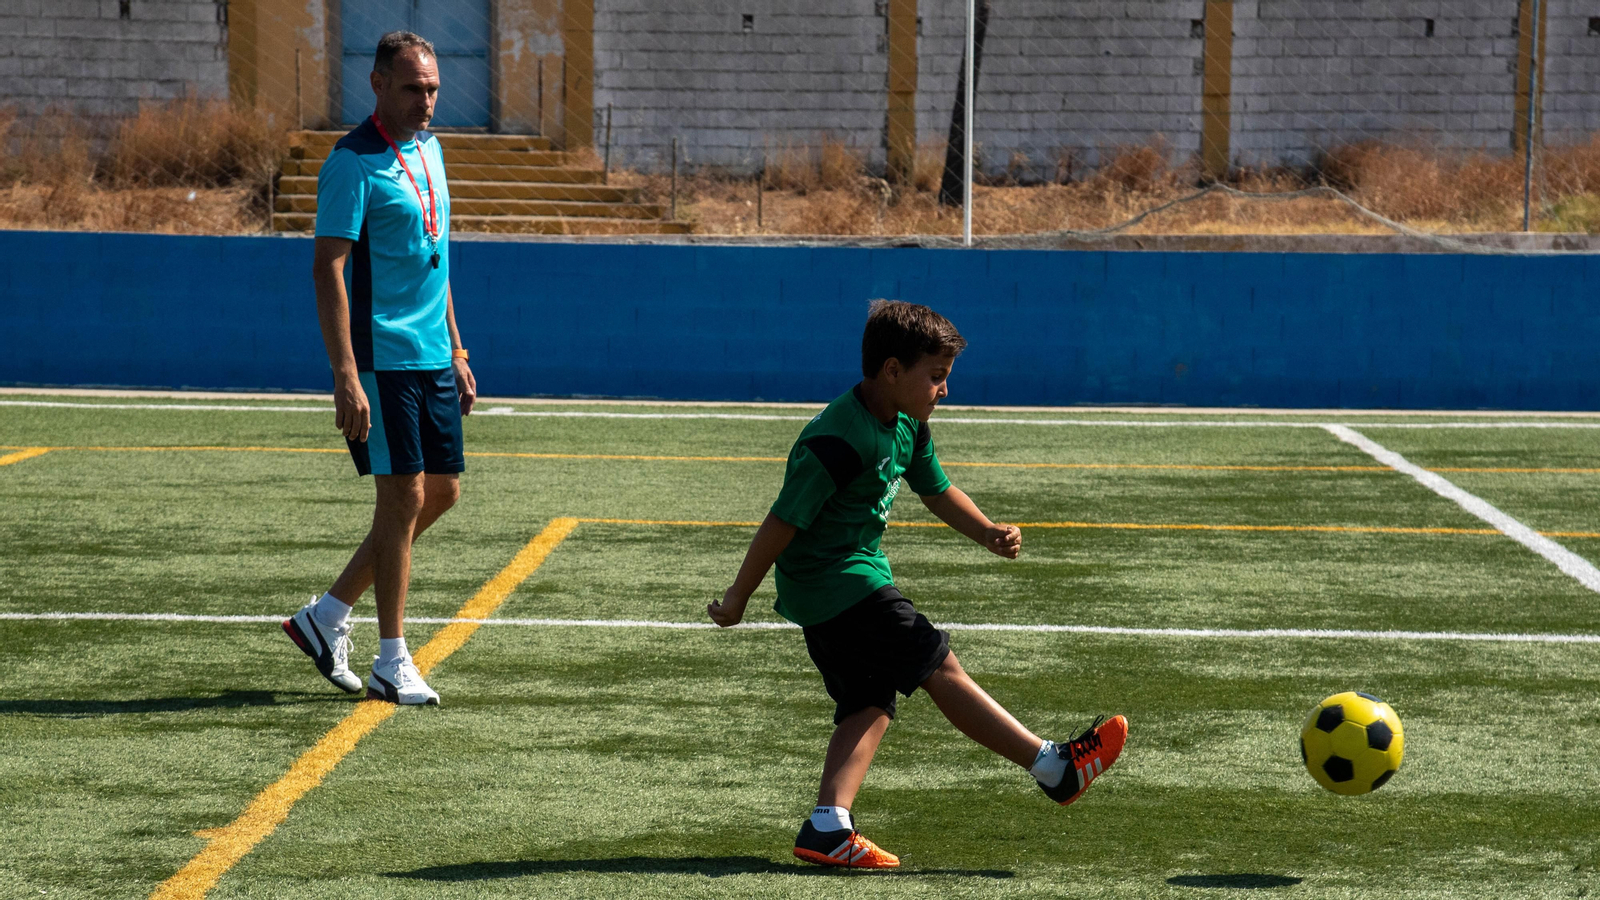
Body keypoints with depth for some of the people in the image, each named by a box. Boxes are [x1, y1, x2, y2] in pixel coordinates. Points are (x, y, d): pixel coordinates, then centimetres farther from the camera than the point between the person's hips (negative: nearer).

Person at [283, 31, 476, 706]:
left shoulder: (429, 152, 14)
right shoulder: (353, 162, -12)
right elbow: (327, 269, -17)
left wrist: (456, 352, 20)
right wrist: (345, 376, -23)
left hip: (432, 359, 8)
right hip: (381, 360, -8)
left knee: (440, 492, 10)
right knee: (404, 497, -7)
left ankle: (327, 617, 20)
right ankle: (392, 664, 2)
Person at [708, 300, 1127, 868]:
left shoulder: (906, 427, 7)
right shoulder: (841, 441, -25)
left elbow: (935, 490, 23)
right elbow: (783, 522, -19)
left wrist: (988, 533, 6)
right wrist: (738, 599, -12)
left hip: (855, 577, 10)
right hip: (835, 583, -10)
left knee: (870, 702, 3)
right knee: (941, 668, -8)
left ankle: (828, 828, -5)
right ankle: (1056, 769, -6)